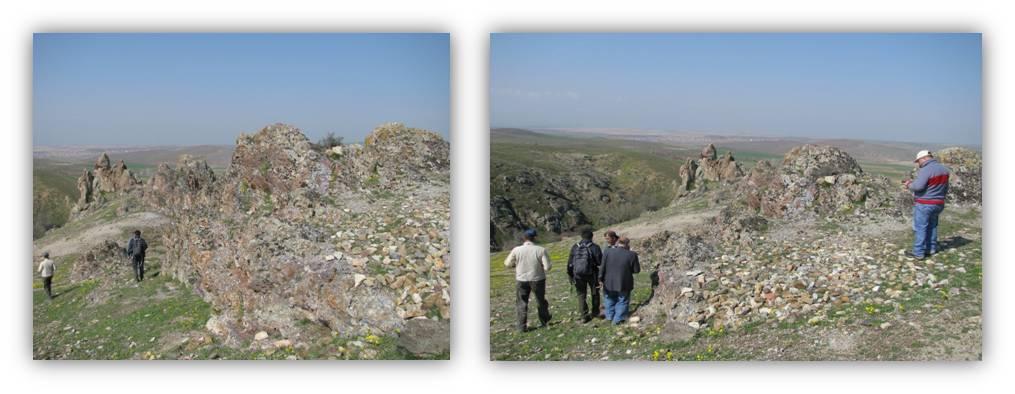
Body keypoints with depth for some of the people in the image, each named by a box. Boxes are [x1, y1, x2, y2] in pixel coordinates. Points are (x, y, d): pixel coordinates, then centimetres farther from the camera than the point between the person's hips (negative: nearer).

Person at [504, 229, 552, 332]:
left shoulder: (516, 250, -11)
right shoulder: (541, 250, -15)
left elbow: (507, 264, -1)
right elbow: (547, 267, -16)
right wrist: (540, 265, 5)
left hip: (522, 280, 0)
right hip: (538, 279, 0)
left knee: (522, 303, 12)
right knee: (541, 301, 21)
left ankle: (522, 326, 9)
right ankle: (544, 321, 36)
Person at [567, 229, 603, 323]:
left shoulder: (575, 247, 0)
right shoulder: (594, 247, -10)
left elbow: (570, 262, 2)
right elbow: (600, 261, -12)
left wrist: (570, 275, 10)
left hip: (578, 275, 2)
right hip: (591, 274, -2)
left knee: (581, 295, 9)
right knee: (595, 293, 19)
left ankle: (584, 315, 5)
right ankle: (595, 312, 29)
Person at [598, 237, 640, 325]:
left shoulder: (607, 252, -9)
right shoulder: (632, 255, -13)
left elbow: (603, 267, -6)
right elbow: (637, 270, -6)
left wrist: (601, 278, 5)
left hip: (609, 282, 2)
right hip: (624, 284, -2)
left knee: (610, 300, 23)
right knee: (622, 301, 14)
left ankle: (610, 316, 33)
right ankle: (617, 319, 13)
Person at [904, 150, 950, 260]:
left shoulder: (926, 170, -20)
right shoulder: (944, 169, 7)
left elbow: (918, 186, -26)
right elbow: (945, 188, 16)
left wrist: (909, 185, -8)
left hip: (924, 204, -8)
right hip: (939, 203, 8)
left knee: (920, 228, -1)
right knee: (932, 226, 21)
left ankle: (918, 253, 2)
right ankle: (931, 248, 29)